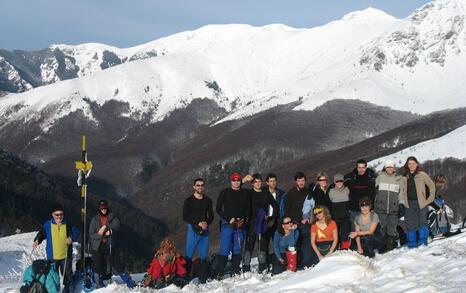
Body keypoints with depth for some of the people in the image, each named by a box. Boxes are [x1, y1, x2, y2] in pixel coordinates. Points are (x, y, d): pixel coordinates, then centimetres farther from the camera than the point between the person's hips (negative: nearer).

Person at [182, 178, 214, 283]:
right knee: (189, 255, -6)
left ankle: (203, 279, 7)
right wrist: (198, 223, -15)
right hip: (193, 230, -3)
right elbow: (185, 217, -4)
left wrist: (207, 223, -9)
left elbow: (211, 216, 13)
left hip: (205, 231, 3)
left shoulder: (208, 201, 11)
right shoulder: (188, 201, 2)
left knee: (204, 256, 2)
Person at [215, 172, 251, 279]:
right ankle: (219, 273, -7)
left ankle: (235, 272, 11)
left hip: (241, 225, 3)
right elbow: (218, 209, 3)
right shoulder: (225, 192, 4)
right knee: (225, 250, -8)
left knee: (237, 250, 4)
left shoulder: (246, 193, 11)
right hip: (227, 224, -3)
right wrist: (229, 219, -9)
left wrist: (243, 219, -6)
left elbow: (248, 209, 12)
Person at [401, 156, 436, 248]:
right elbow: (403, 190, 20)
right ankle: (412, 245, 8)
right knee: (410, 224, 3)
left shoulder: (422, 175, -1)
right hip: (409, 203, 3)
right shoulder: (405, 177, 10)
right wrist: (404, 200, 9)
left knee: (422, 223, -4)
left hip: (421, 203, -3)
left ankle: (423, 243, 3)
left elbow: (432, 186, 4)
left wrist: (430, 199, 1)